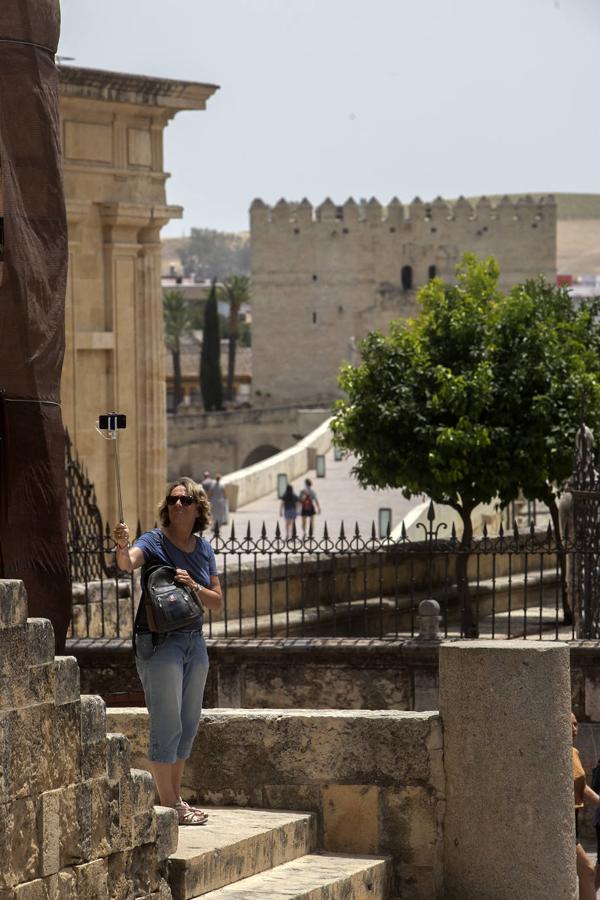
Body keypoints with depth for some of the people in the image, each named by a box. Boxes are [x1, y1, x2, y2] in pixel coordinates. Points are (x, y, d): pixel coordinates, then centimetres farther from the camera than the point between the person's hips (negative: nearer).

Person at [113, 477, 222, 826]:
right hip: (159, 642, -7)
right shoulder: (154, 542, -9)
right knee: (167, 725, -7)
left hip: (194, 640, 7)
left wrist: (194, 587, -12)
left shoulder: (204, 549, 8)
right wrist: (122, 548, -53)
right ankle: (169, 805, -2)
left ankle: (176, 799, 22)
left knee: (189, 725, 12)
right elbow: (128, 563, -30)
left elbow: (217, 601, 8)